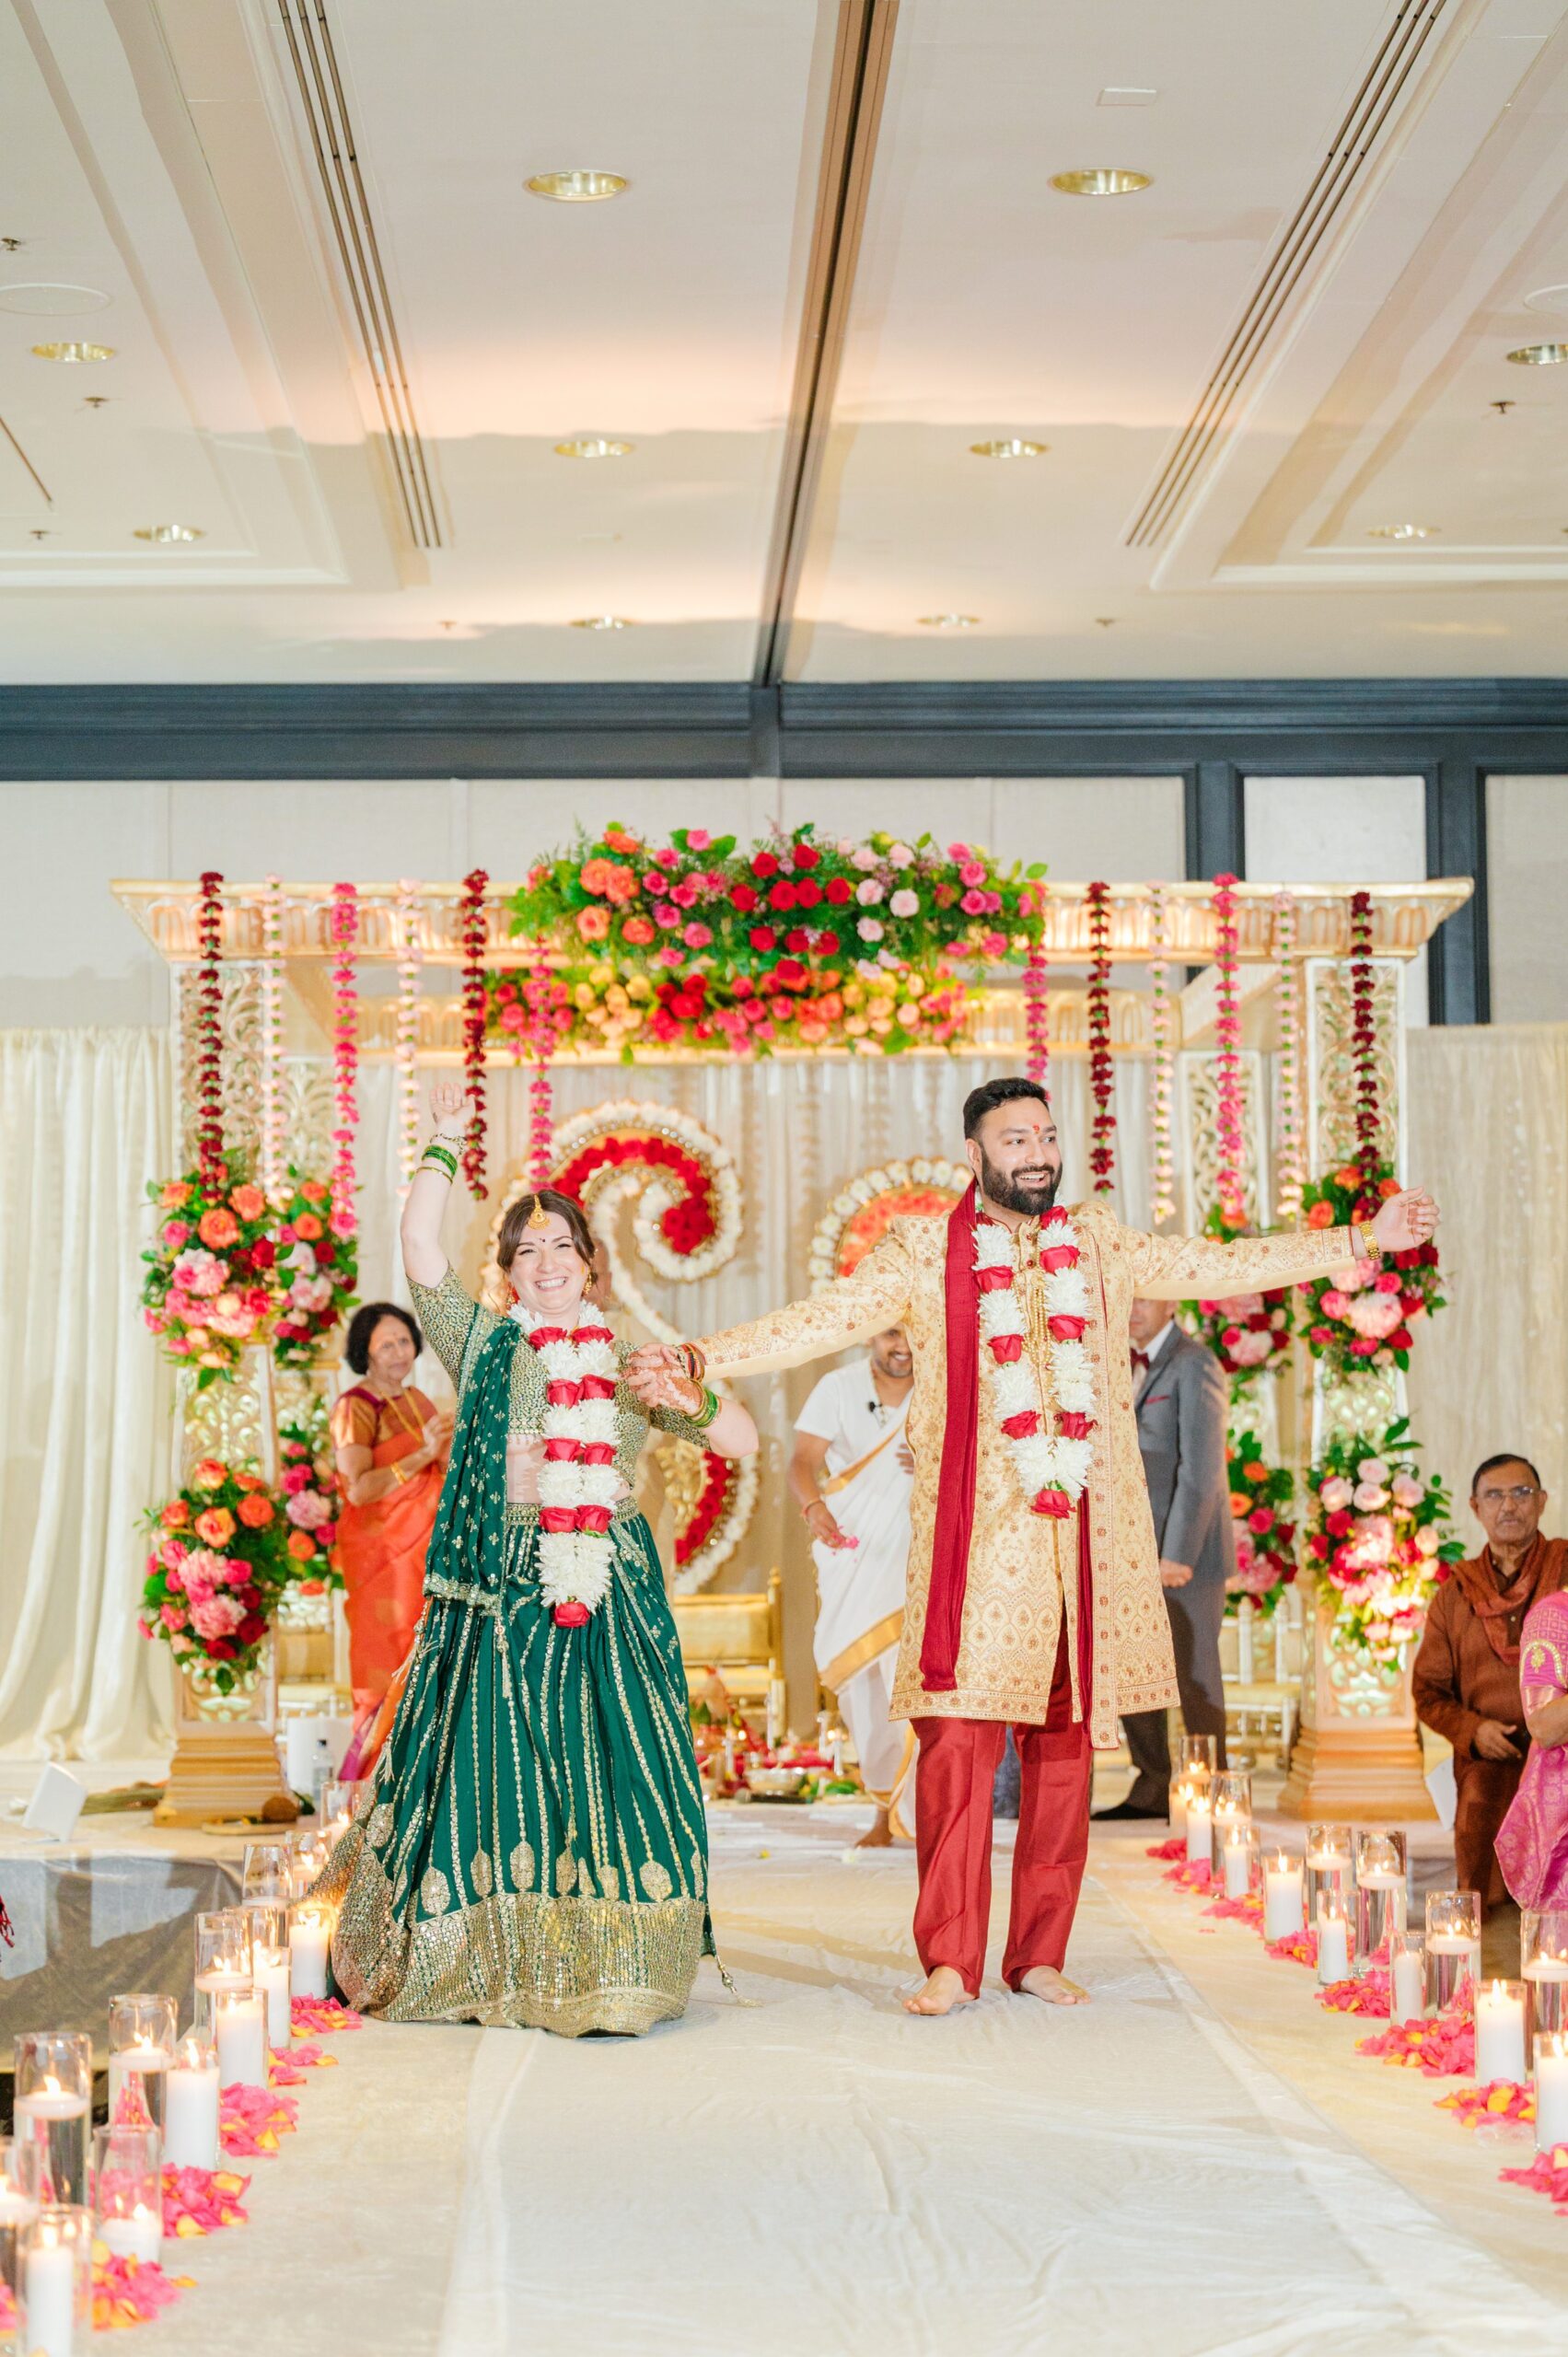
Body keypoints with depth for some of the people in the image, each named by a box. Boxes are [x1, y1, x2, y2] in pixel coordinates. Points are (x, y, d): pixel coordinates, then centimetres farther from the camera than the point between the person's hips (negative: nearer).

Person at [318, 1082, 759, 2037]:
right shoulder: (482, 1344, 8)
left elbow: (745, 1441, 9)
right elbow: (421, 1254, -7)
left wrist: (689, 1398, -10)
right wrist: (445, 1148, -11)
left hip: (613, 1592, 1)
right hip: (503, 1589, -1)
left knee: (612, 1761, -3)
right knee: (496, 1760, -2)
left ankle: (604, 1970, 6)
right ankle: (497, 1968, 10)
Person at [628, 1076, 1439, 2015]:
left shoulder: (1099, 1243, 14)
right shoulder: (925, 1252, 4)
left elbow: (1219, 1267, 18)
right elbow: (824, 1321, -2)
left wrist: (1361, 1242, 17)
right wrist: (698, 1360, -13)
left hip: (1085, 1532, 3)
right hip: (976, 1537, -3)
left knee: (1065, 1742, 5)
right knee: (958, 1737, -9)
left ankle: (1040, 1955, 14)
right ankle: (951, 1962, -3)